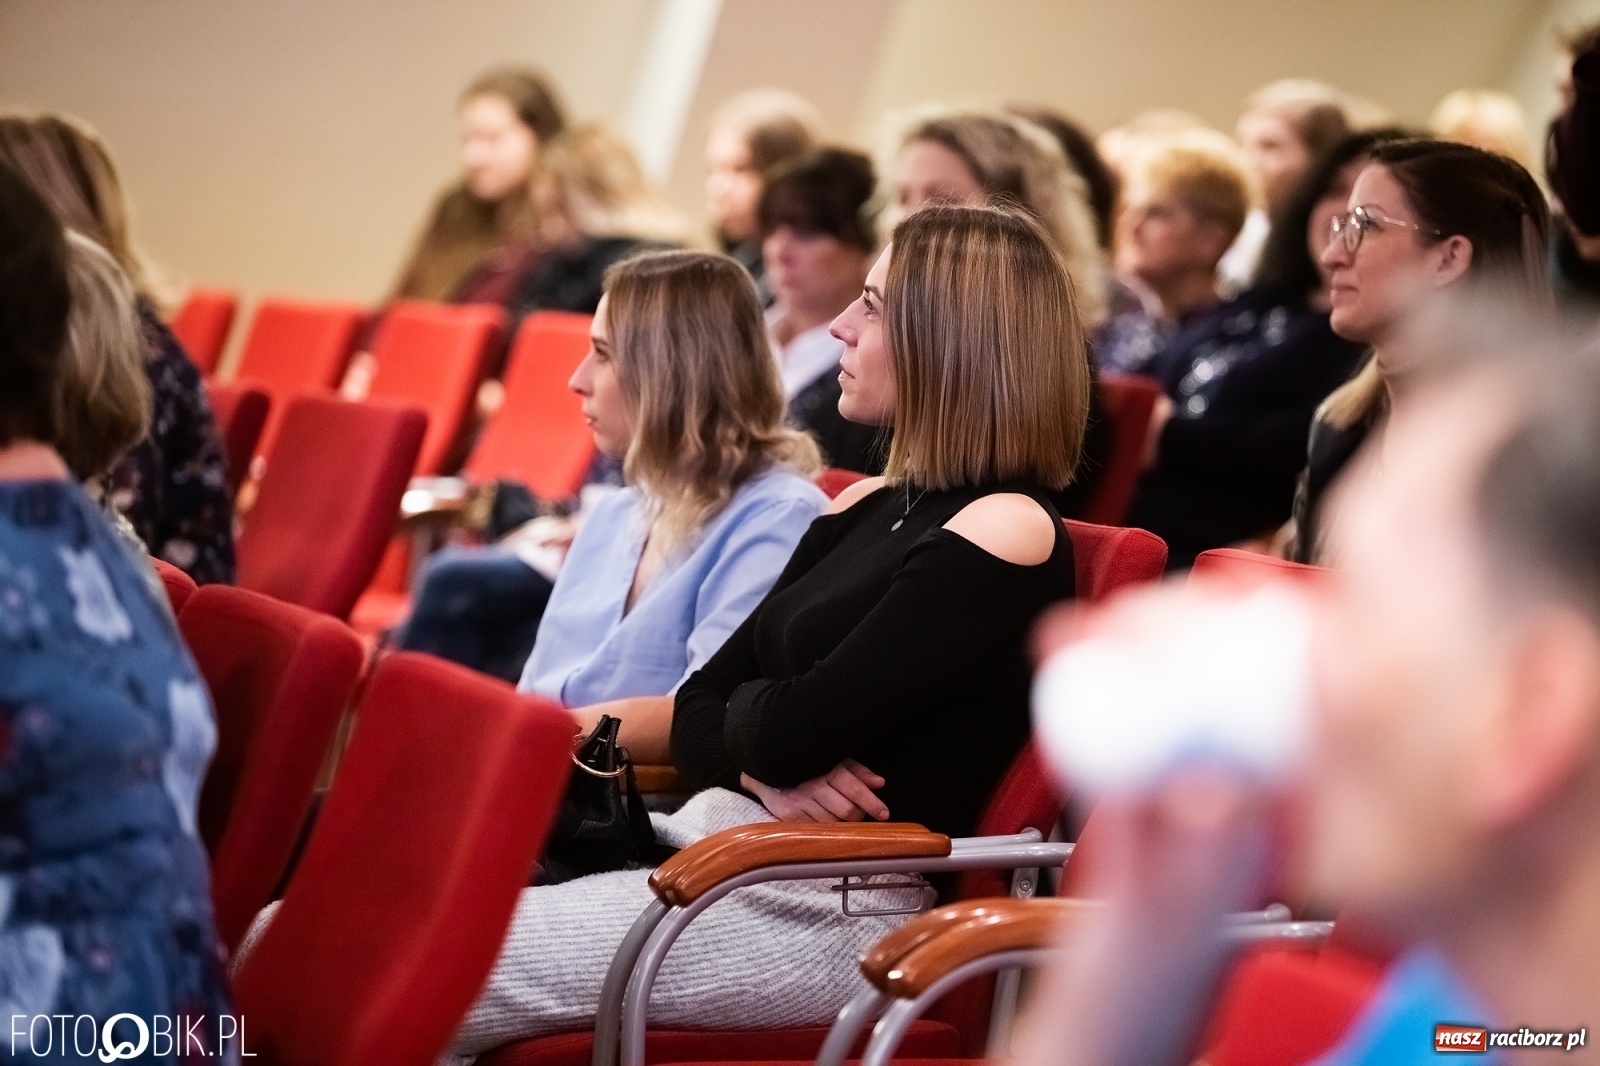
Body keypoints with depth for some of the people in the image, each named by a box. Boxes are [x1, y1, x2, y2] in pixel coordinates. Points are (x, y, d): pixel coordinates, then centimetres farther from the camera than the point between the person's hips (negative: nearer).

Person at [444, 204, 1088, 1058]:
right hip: (717, 847, 8)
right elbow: (698, 711, 14)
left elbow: (793, 730, -17)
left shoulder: (1003, 532, -11)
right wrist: (759, 772, -8)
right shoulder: (870, 507, 17)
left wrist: (753, 712, 5)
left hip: (835, 903, -8)